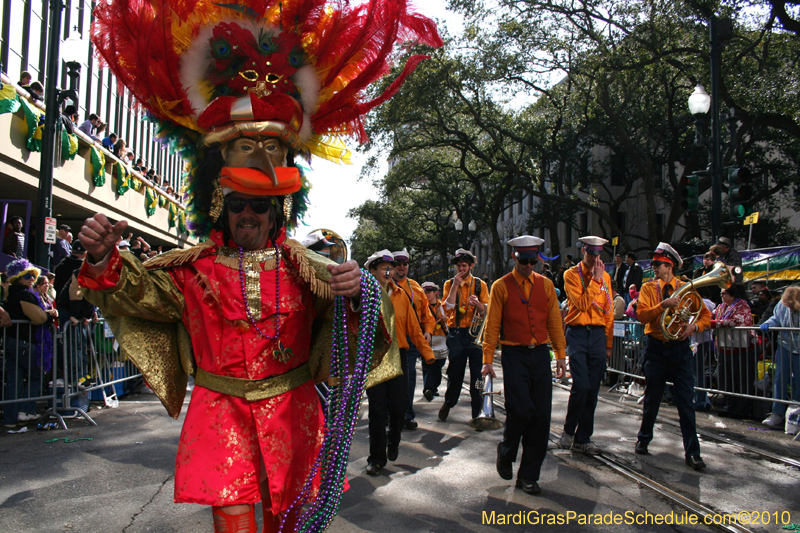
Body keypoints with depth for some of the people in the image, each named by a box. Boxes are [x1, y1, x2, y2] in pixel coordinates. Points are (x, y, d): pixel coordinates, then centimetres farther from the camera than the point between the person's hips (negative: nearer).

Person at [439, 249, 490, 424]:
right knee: (455, 371, 6)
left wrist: (478, 304, -20)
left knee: (477, 373, -2)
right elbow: (448, 307, -7)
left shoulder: (480, 284, 6)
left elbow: (487, 312, 1)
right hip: (456, 334, 0)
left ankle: (477, 411, 8)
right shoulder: (450, 284, 8)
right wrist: (456, 286, -12)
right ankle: (448, 403, 28)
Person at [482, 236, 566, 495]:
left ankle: (528, 475, 14)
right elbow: (492, 325, 0)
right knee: (520, 409, -13)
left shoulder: (546, 284, 10)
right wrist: (488, 360, -4)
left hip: (540, 354, 3)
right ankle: (506, 451, 19)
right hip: (514, 355, -3)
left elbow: (555, 321, 12)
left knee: (541, 414, 1)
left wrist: (561, 355, 7)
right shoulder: (501, 286, 1)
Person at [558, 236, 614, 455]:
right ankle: (568, 430, 9)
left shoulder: (605, 277, 13)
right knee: (581, 385, -13)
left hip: (598, 334, 4)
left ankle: (583, 439, 13)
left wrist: (608, 344, 12)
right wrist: (595, 279, -13)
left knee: (592, 389, 4)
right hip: (578, 333, -4)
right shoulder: (572, 274, 0)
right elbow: (582, 304, -14)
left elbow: (608, 311, 14)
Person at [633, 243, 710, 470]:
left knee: (685, 399, -3)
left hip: (680, 347, 0)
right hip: (656, 347, 0)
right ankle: (644, 439, 29)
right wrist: (663, 305, -24)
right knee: (652, 398, 10)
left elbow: (705, 315, 5)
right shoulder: (648, 288, 3)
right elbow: (641, 315, -11)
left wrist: (694, 326, -15)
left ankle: (692, 452, 3)